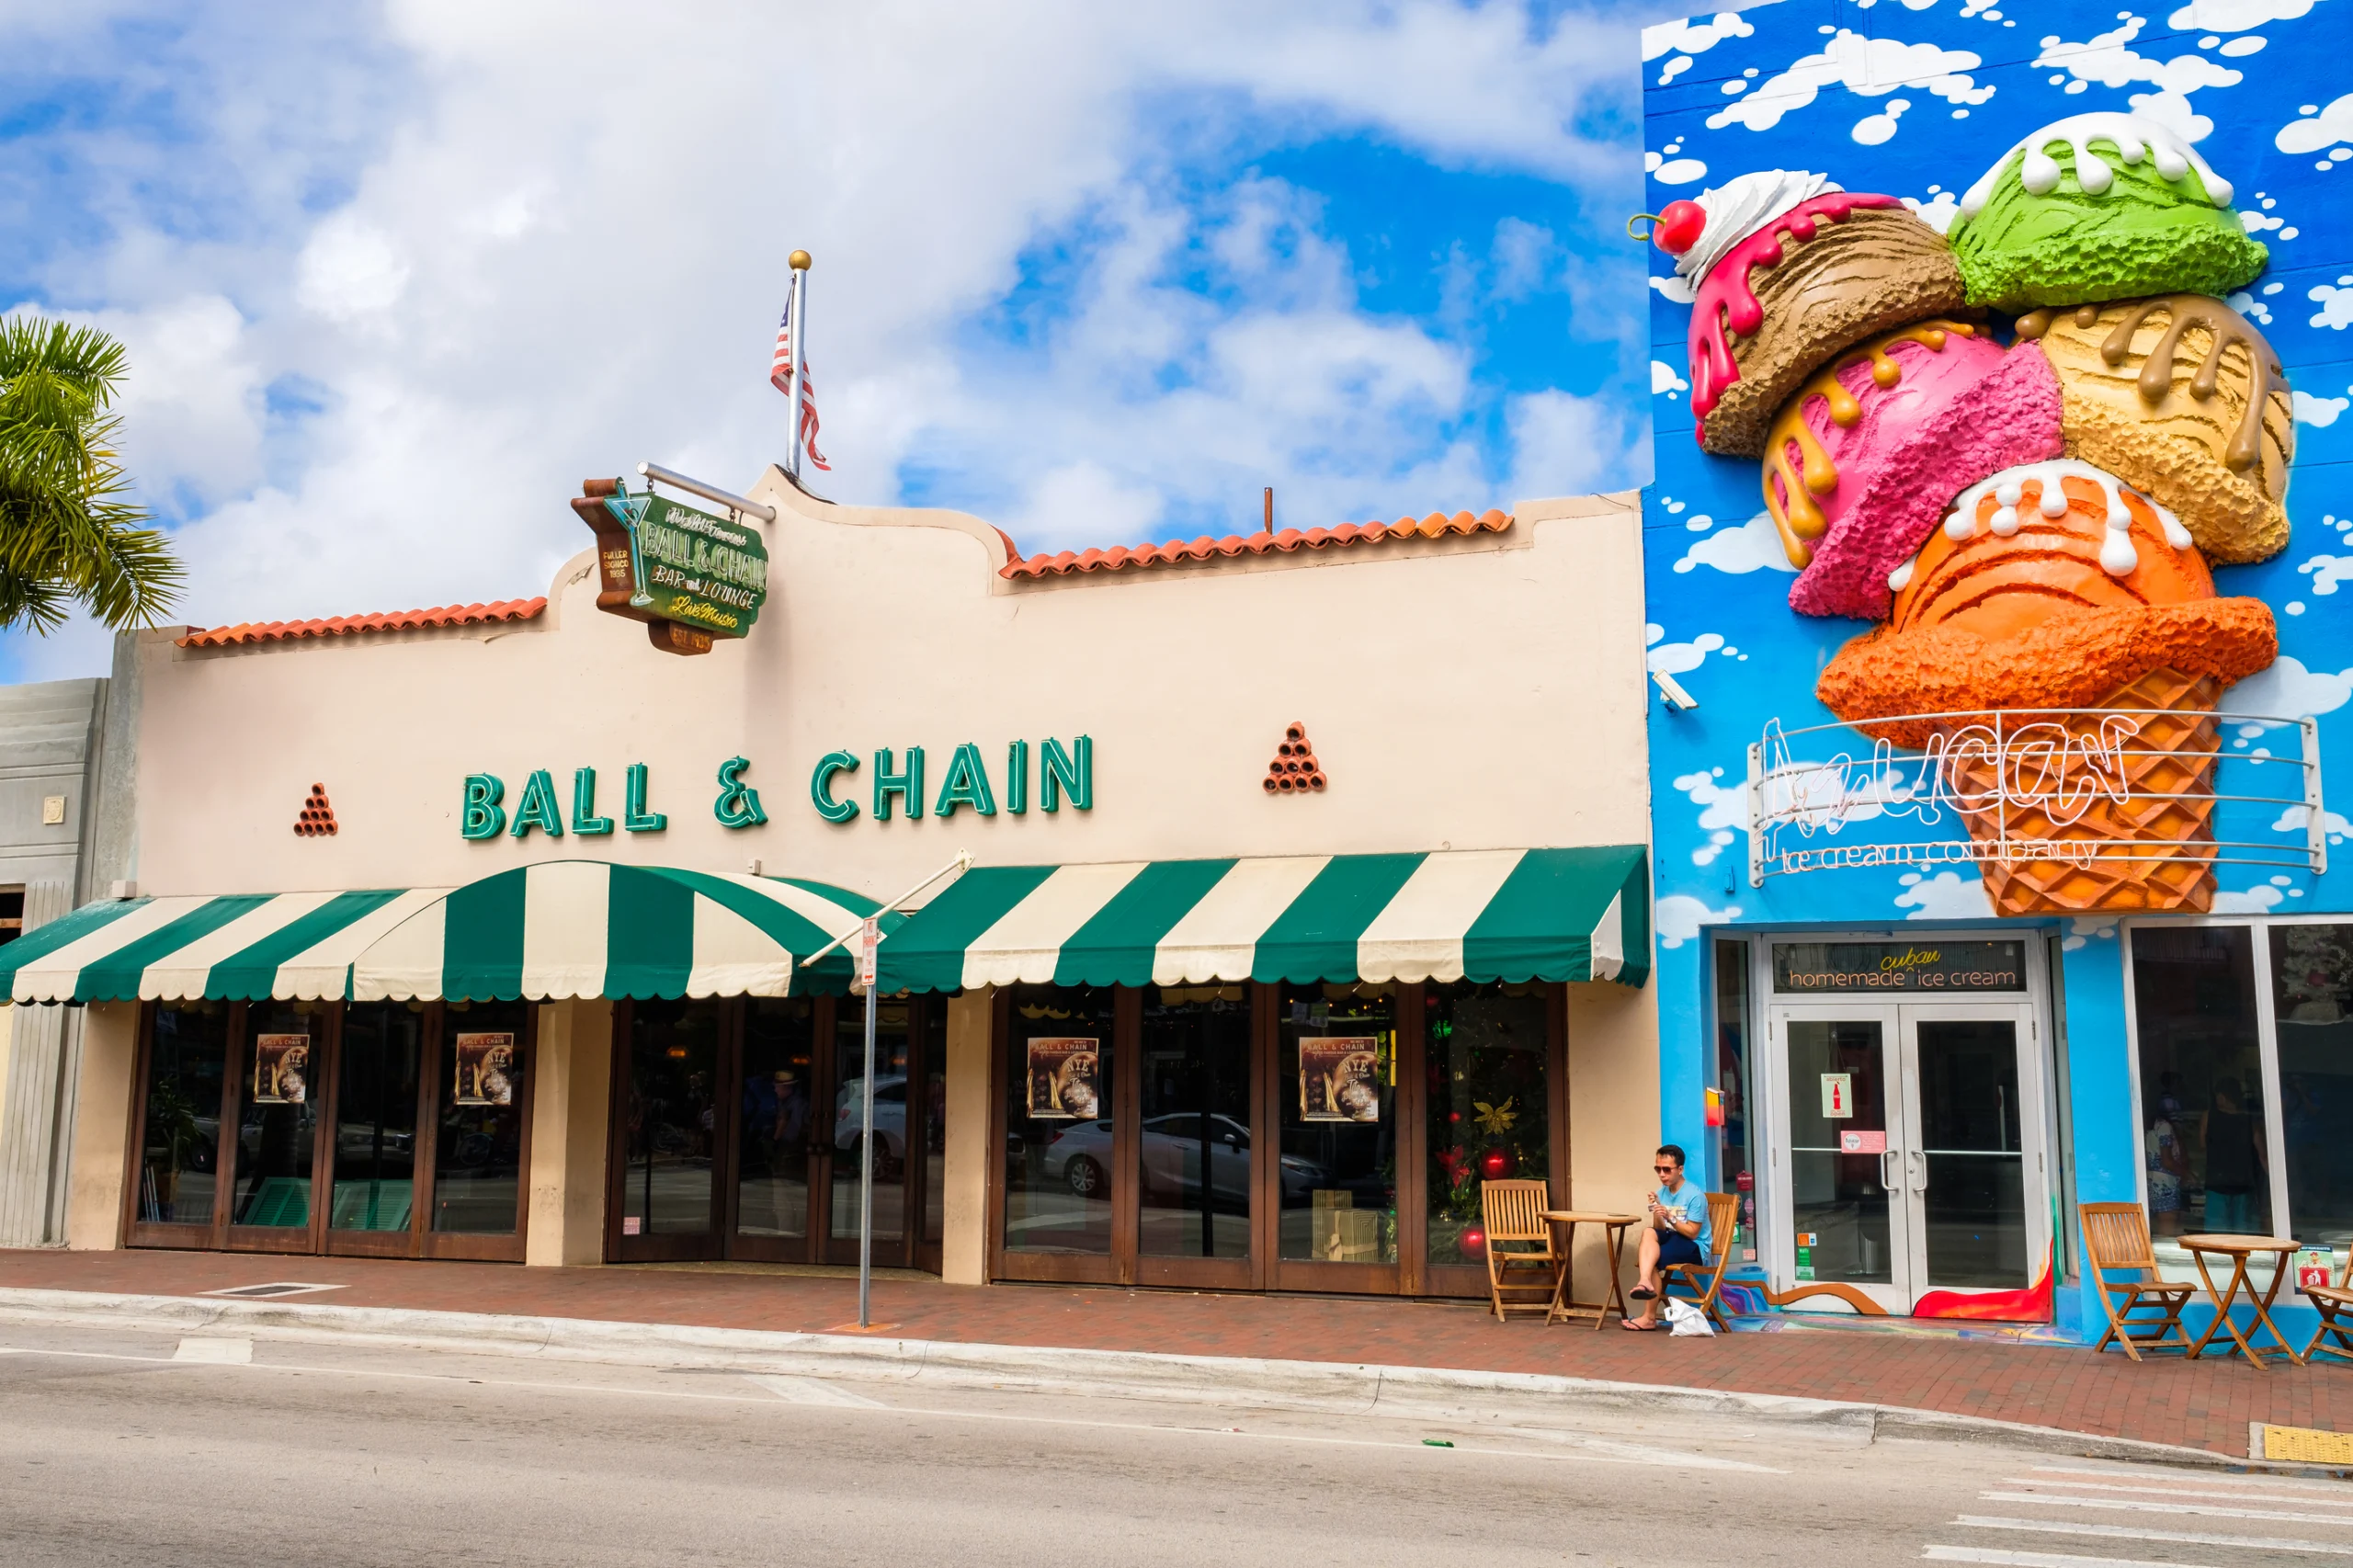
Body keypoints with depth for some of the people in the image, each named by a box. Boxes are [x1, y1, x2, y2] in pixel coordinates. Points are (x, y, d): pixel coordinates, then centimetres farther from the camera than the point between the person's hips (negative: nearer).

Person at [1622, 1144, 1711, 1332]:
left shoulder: (1694, 1195, -15)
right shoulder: (1661, 1193, 4)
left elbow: (1692, 1232, -16)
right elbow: (1660, 1229, 2)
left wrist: (1670, 1218, -26)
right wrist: (1657, 1214, -18)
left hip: (1694, 1247, -5)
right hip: (1671, 1240, 6)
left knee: (1652, 1261, -27)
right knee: (1649, 1233, -27)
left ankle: (1650, 1317, -19)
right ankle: (1645, 1281, -42)